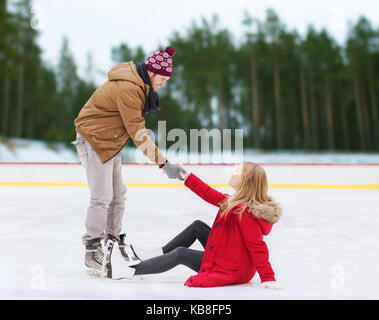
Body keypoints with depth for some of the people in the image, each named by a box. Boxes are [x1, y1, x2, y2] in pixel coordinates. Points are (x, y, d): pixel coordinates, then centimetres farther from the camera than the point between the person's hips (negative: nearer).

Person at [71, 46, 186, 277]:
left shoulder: (139, 84, 5)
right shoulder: (128, 89, -27)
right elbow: (139, 134, -27)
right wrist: (163, 163, -26)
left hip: (110, 141, 10)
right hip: (94, 139, -10)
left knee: (118, 194, 14)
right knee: (102, 197, -8)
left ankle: (113, 239, 27)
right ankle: (93, 249, 4)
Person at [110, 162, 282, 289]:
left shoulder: (244, 212, -28)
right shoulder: (234, 200, 2)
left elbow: (258, 247, -30)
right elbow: (210, 195, 10)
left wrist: (268, 278, -31)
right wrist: (186, 176, 11)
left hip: (231, 270, -9)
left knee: (180, 254, -8)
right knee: (197, 226, 12)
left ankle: (131, 271, 1)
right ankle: (156, 254, 19)